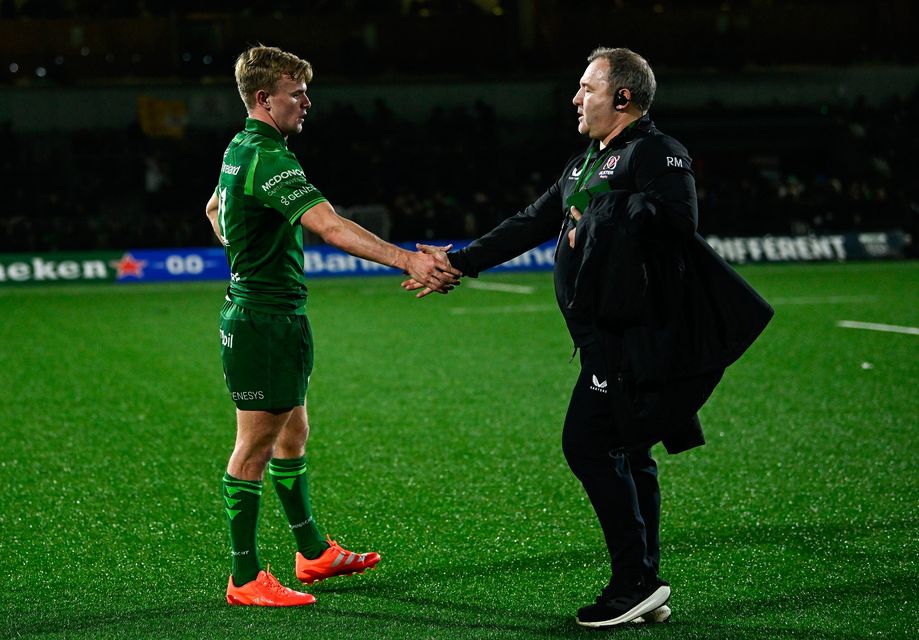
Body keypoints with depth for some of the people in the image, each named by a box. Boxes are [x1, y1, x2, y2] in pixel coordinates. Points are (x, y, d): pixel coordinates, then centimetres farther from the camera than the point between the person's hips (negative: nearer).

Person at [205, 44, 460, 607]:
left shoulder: (241, 149, 11)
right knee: (255, 446, -4)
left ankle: (313, 550, 31)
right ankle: (246, 580, 3)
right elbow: (330, 227, -34)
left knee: (292, 435, 19)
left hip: (275, 314, 10)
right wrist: (409, 260, -40)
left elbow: (215, 210, 30)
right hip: (266, 319, -10)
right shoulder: (268, 158, -22)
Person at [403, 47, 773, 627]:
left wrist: (601, 214, -17)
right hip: (609, 337, 10)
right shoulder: (585, 165, 21)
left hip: (634, 335, -10)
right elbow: (531, 225, 25)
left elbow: (678, 216, -27)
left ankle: (635, 580, -6)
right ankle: (645, 590, 16)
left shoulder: (656, 153, -9)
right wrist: (460, 262, 22)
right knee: (626, 454, 11)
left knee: (587, 444, -12)